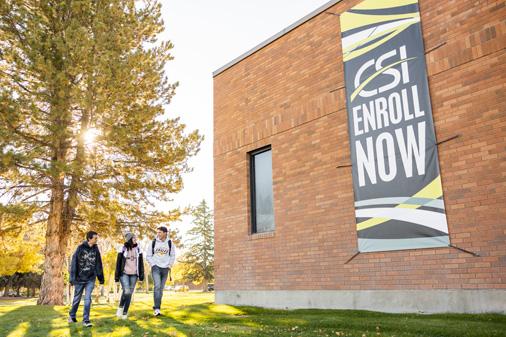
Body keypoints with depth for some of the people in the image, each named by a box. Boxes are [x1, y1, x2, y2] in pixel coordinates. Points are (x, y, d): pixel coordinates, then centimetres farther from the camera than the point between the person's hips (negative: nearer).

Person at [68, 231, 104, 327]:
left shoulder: (96, 249, 1)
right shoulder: (80, 248, -8)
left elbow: (98, 265, 7)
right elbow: (74, 263, -8)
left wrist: (101, 278, 7)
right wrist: (72, 278, -11)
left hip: (90, 279, 1)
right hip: (80, 278, -1)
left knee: (88, 299, -4)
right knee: (77, 299, 13)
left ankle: (86, 320, 4)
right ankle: (72, 315, 35)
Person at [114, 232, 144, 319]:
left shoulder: (138, 249, 7)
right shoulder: (123, 249, -1)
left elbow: (141, 263, 9)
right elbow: (118, 262, -1)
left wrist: (141, 274, 3)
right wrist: (116, 275, -4)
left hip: (134, 274, 3)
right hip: (124, 273, -3)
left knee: (130, 293, 2)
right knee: (126, 291, -19)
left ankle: (125, 313, 12)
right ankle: (120, 307, 5)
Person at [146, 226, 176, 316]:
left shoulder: (170, 243, 2)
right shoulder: (153, 243, -1)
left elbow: (172, 256, 11)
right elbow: (148, 256, 5)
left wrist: (169, 266, 3)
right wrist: (153, 265, -5)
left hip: (165, 269, 2)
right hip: (156, 268, -2)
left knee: (161, 288, 6)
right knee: (157, 286, -18)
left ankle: (157, 308, 15)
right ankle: (157, 309, -20)